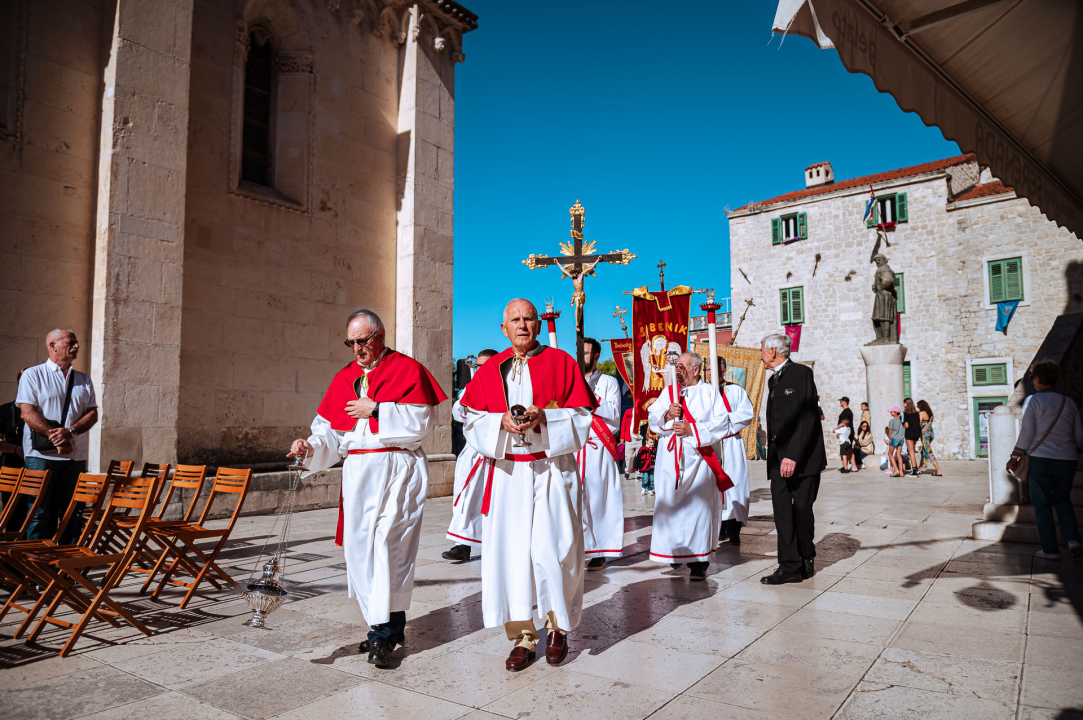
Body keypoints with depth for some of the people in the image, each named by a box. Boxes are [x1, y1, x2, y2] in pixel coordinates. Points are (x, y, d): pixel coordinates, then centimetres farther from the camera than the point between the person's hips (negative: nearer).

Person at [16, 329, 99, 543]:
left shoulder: (84, 380, 16)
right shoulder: (33, 375, 4)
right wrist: (55, 437, -16)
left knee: (74, 513, 4)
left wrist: (70, 431, -12)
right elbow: (27, 413, -7)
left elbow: (92, 413, 7)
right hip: (42, 455, -4)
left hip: (76, 456, 4)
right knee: (40, 513, -1)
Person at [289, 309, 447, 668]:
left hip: (397, 470, -6)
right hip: (357, 474, 6)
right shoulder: (344, 379, 16)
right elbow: (330, 430, 12)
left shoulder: (408, 369, 0)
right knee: (359, 549, 6)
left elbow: (421, 422, -9)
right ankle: (390, 625, 19)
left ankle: (383, 632, -4)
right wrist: (311, 446, -8)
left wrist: (376, 410, -11)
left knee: (388, 544, -11)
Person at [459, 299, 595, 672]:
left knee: (551, 550, -5)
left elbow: (581, 417, 0)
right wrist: (502, 423, -13)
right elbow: (473, 421, 7)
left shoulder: (561, 362, 4)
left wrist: (543, 418, -16)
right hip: (507, 475, 3)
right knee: (511, 551, 1)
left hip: (551, 470, -2)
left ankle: (558, 627, 19)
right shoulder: (490, 370, 11)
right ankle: (522, 638, 14)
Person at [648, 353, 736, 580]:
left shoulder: (710, 392, 5)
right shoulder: (668, 392, 15)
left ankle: (698, 560, -2)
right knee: (670, 505, 3)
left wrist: (693, 430, -12)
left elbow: (722, 423, -4)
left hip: (699, 459, -3)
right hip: (671, 459, 3)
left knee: (698, 506, -7)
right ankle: (676, 551, 19)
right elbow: (652, 419, 10)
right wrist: (667, 415, -10)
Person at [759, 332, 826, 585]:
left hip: (802, 457, -7)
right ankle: (790, 566, 3)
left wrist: (793, 456, -21)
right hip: (779, 459, 7)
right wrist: (773, 455, 10)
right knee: (782, 511, 1)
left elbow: (807, 417, -15)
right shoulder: (773, 380, 18)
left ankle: (807, 559, 21)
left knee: (802, 509, 1)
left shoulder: (802, 373, -7)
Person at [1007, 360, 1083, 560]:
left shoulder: (1032, 401, -5)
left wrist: (1014, 457, -5)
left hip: (1040, 459, -4)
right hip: (1067, 460, 4)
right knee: (1062, 500, 21)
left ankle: (1050, 550, 8)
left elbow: (1027, 432, -11)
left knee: (1042, 504, 6)